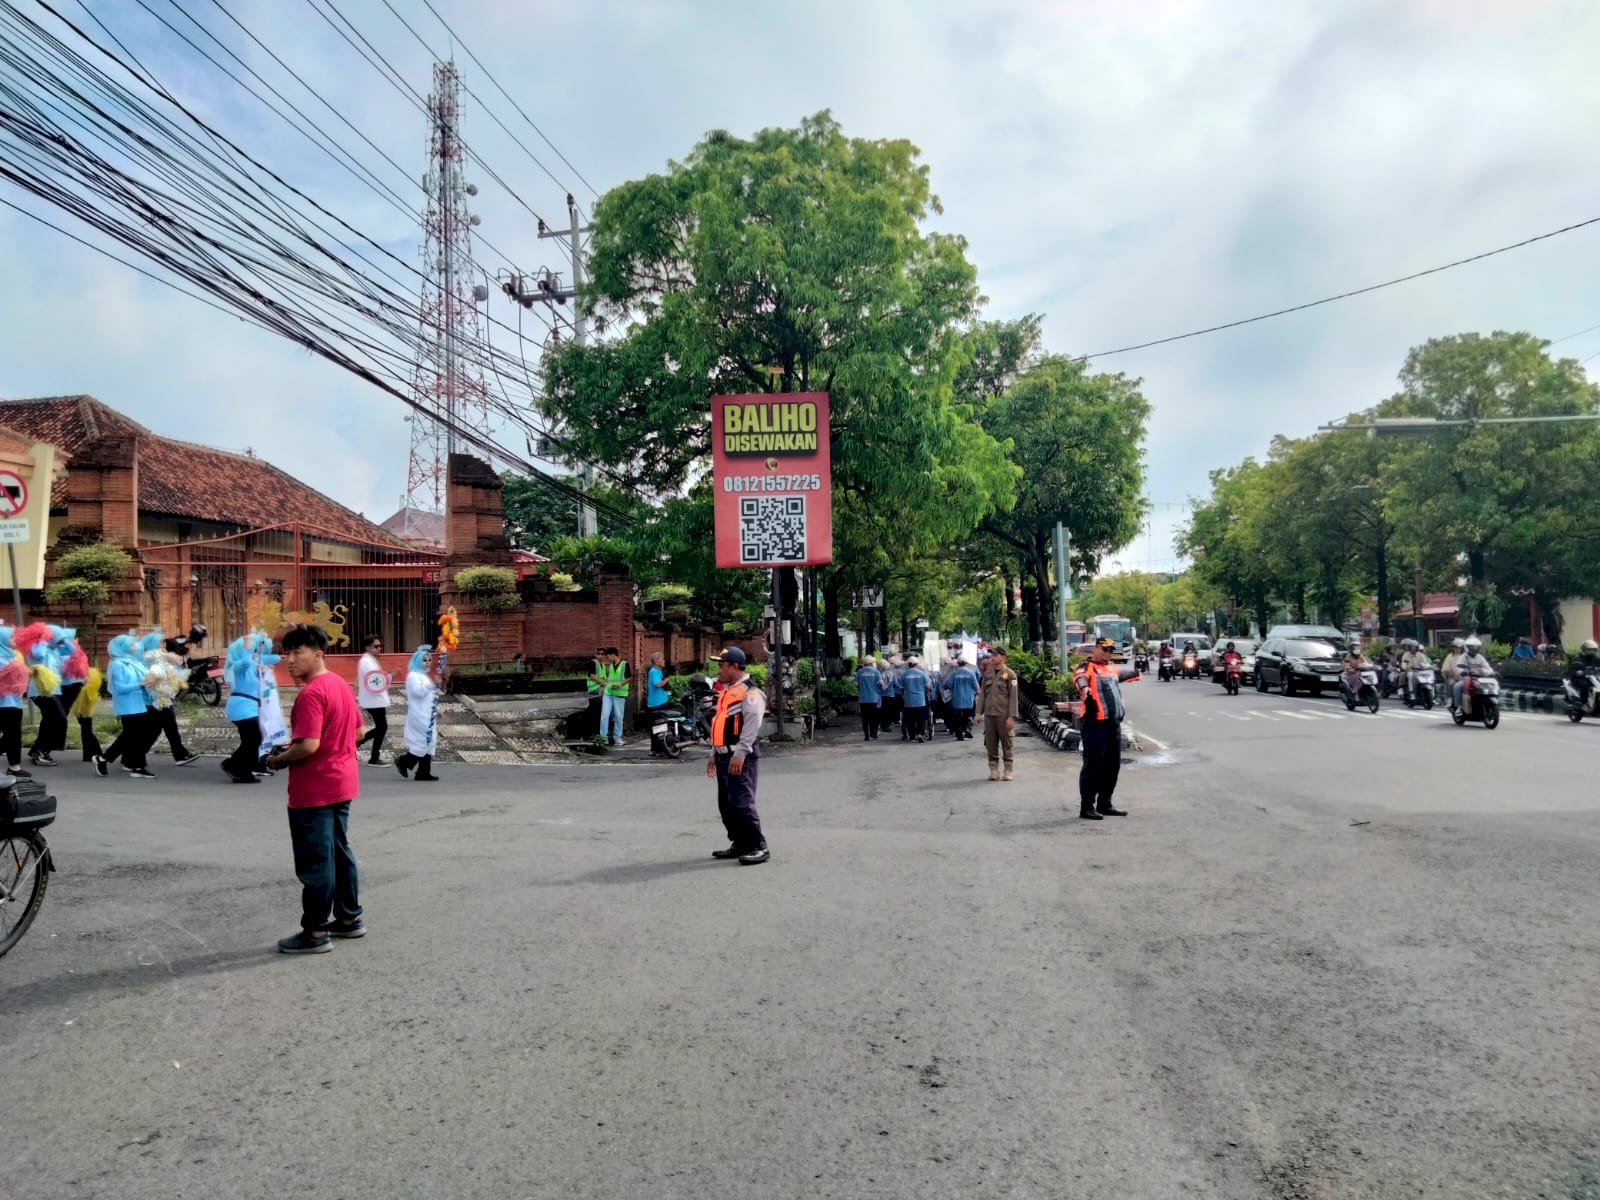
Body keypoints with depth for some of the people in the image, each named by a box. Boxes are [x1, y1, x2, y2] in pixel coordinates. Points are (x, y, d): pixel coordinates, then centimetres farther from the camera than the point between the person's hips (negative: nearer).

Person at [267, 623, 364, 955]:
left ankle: (316, 932, 9)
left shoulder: (311, 694, -20)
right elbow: (357, 730, 18)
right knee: (339, 851, 18)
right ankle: (349, 918, 27)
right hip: (341, 783, 10)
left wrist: (279, 759, -8)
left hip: (315, 790, -10)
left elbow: (308, 746, -28)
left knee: (315, 861, 0)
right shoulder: (340, 684, 9)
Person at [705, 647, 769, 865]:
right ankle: (740, 844, 23)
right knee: (726, 804, 13)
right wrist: (714, 754, 23)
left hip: (740, 757, -10)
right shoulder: (727, 691, 20)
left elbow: (751, 726, -20)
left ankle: (759, 848, -7)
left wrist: (740, 754, -25)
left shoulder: (750, 693, -12)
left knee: (741, 804, -13)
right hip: (724, 756, 10)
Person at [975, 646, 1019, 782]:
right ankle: (994, 770, 13)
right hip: (989, 715, 5)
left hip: (1003, 715, -5)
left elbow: (1013, 697, -7)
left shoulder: (1010, 674, -3)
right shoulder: (988, 674, 12)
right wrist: (979, 712, 7)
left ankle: (1008, 771, 9)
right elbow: (982, 694, 14)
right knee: (990, 744, 5)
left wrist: (1011, 717, -12)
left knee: (1006, 745, 1)